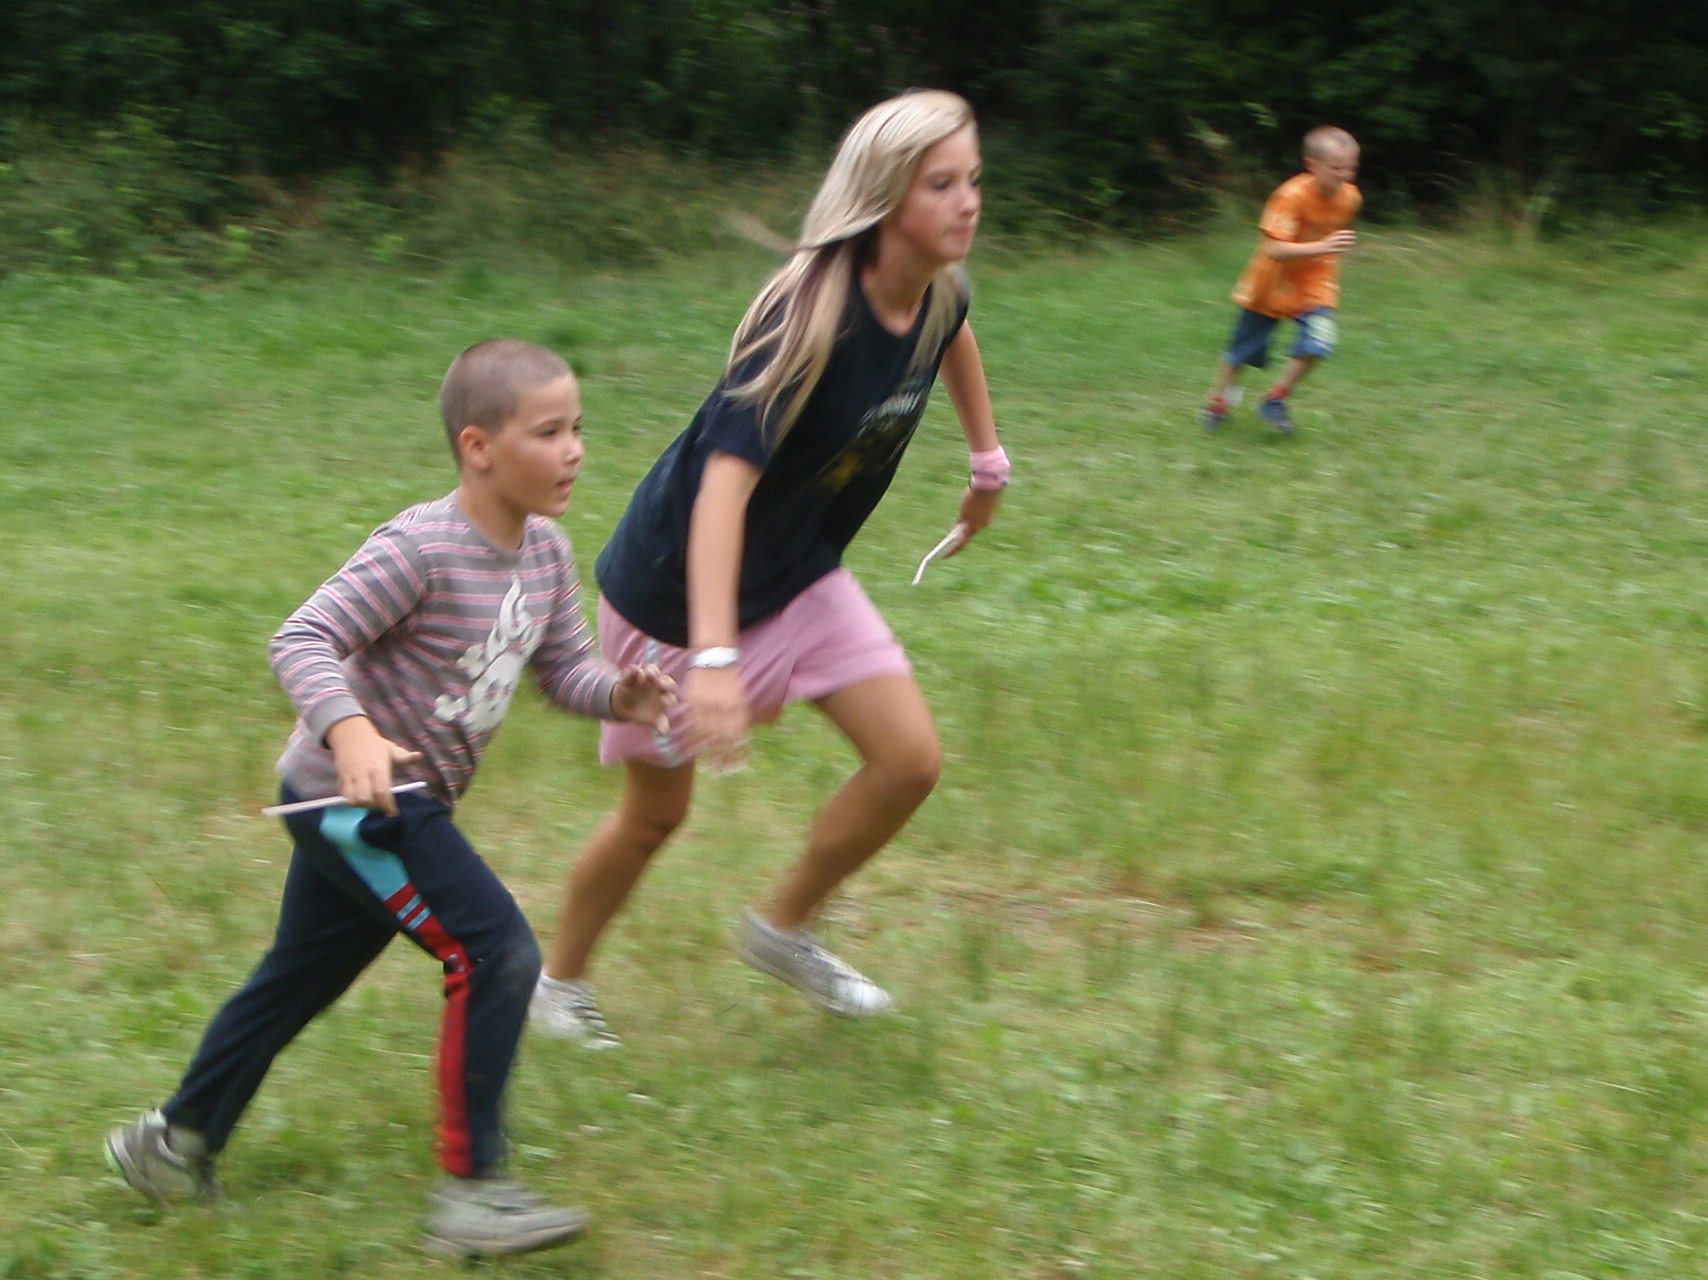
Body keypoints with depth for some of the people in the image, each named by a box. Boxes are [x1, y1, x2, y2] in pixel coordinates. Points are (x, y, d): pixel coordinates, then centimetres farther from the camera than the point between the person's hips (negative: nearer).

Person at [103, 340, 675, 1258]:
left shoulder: (544, 551, 1)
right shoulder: (420, 549, -24)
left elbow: (565, 666, 7)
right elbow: (303, 640, -27)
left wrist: (618, 696, -14)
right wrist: (349, 729, -44)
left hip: (400, 806, 9)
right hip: (349, 800, -9)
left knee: (299, 977, 21)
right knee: (495, 953, -16)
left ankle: (175, 1143, 38)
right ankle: (469, 1192, -8)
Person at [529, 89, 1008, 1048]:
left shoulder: (937, 294, -9)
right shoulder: (811, 314, -32)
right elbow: (726, 478, -42)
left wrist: (988, 456, 25)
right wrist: (713, 657, -51)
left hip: (797, 573, 7)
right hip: (676, 585, -7)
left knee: (911, 757, -5)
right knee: (657, 814, 7)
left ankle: (786, 931, 18)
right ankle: (560, 979, 33)